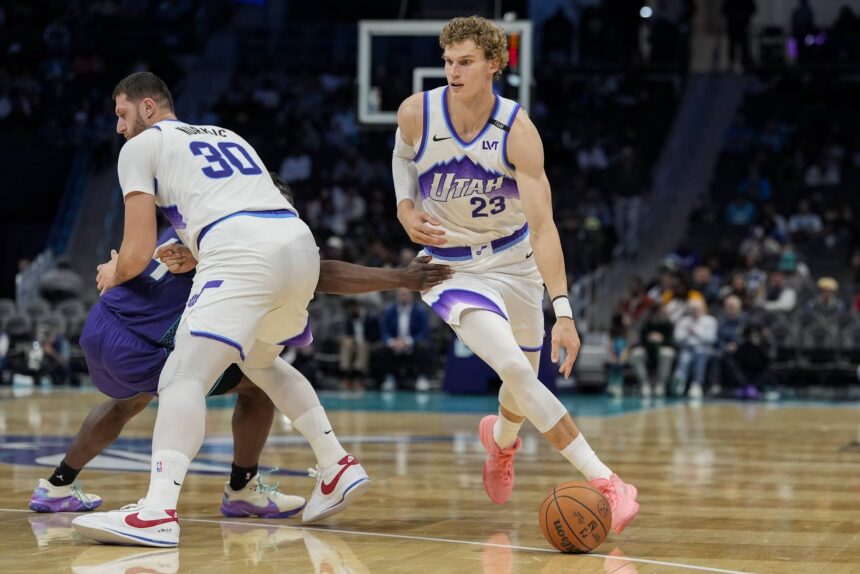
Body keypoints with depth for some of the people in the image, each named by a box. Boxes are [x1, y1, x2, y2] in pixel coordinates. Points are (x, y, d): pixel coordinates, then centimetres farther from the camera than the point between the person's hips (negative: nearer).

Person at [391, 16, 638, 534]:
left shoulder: (517, 131, -22)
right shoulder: (416, 113, -17)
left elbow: (542, 224, -27)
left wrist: (564, 311, -33)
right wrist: (405, 207, -7)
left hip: (515, 261, 2)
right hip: (452, 265, -1)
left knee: (524, 382, 16)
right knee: (515, 370, -22)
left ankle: (501, 440, 54)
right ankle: (604, 481, -21)